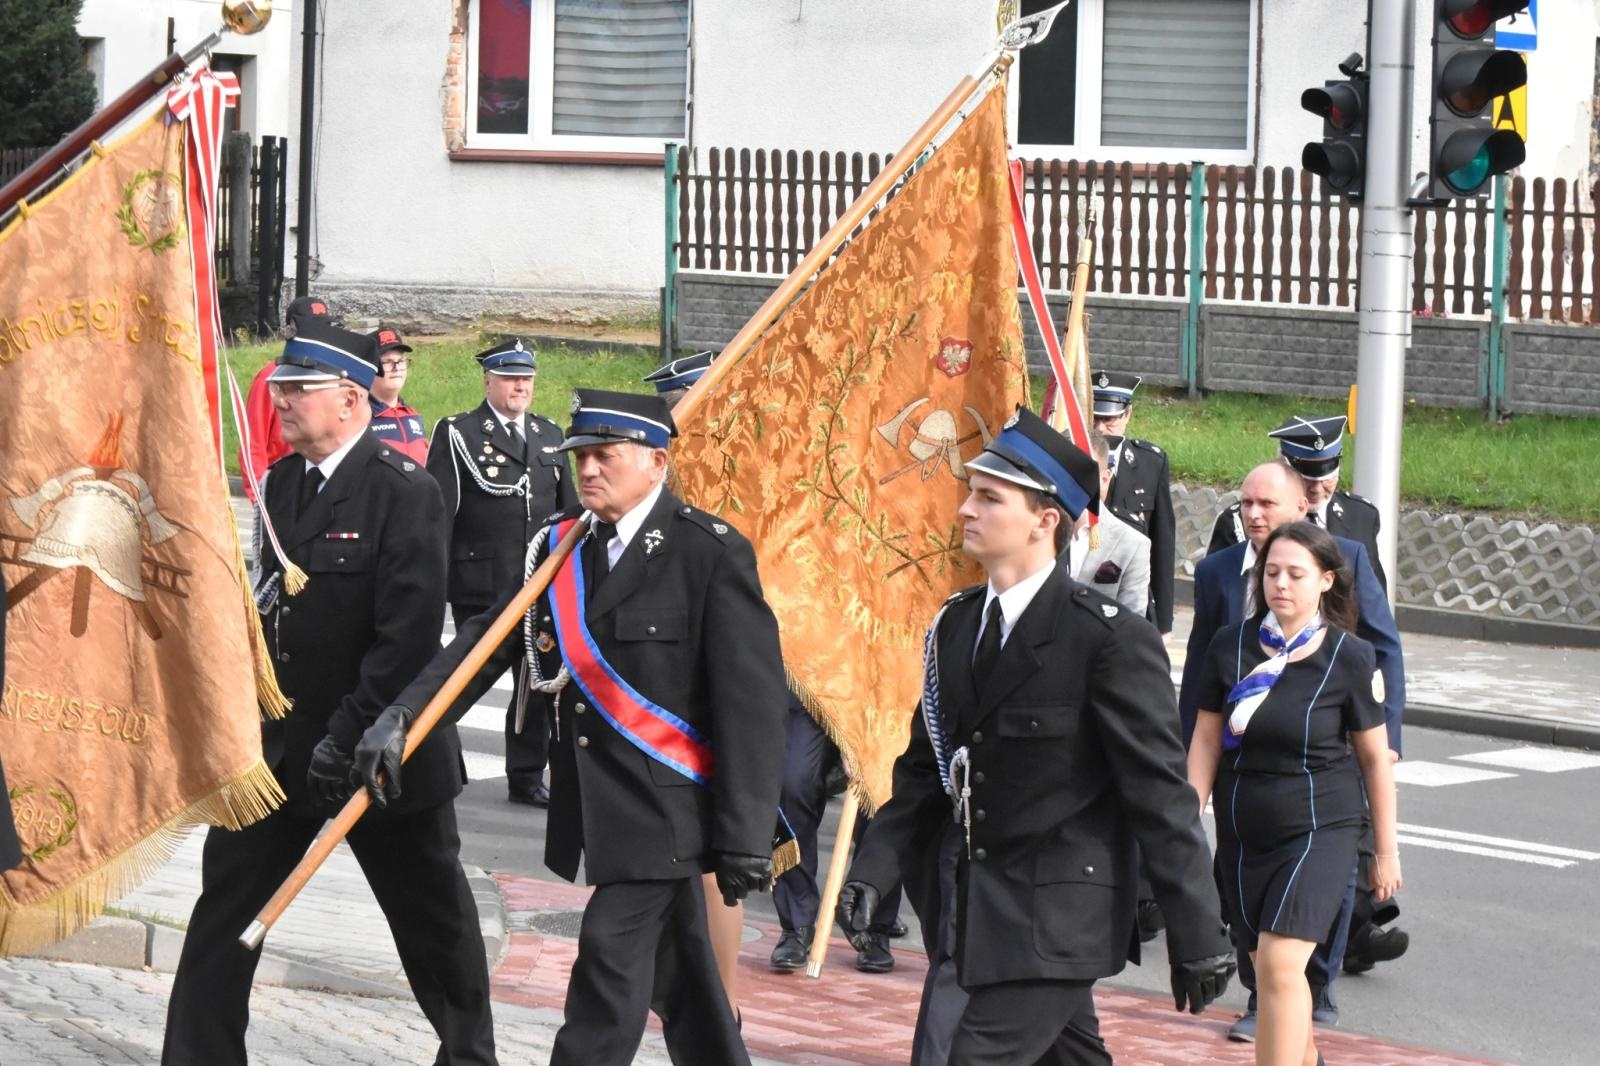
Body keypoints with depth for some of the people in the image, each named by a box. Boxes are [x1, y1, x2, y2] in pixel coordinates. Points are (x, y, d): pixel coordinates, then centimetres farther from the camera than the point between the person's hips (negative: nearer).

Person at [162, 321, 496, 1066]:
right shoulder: (283, 480, 7)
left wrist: (348, 738, -22)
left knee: (431, 919, 9)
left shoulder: (403, 492, -16)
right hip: (283, 741, 6)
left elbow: (409, 634, -20)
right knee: (224, 899, 3)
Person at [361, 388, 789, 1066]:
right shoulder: (562, 545, 8)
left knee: (609, 968, -10)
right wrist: (403, 715, -13)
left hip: (663, 805, -7)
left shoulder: (713, 553, -12)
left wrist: (744, 836, -16)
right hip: (596, 804, 7)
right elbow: (488, 638, 3)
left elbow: (753, 701, -13)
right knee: (675, 975, 16)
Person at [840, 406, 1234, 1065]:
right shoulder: (956, 627, 8)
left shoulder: (1109, 639, -15)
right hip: (983, 907, 7)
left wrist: (1199, 938, -13)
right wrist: (874, 869, -1)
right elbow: (926, 770, 13)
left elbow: (1161, 795, -14)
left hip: (1059, 916, -7)